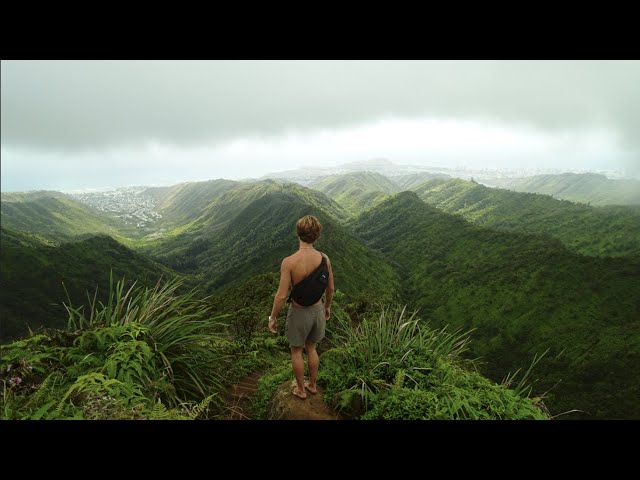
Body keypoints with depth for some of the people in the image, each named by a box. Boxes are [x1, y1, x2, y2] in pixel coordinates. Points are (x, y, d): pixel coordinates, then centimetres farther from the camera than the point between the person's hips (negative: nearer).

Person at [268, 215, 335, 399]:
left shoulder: (289, 261, -26)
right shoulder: (324, 258, -13)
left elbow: (281, 295, -22)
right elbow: (330, 288, -1)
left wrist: (272, 318, -7)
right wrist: (327, 306, 18)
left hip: (299, 313, -4)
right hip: (318, 310, 4)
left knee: (296, 351, 20)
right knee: (311, 348, 27)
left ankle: (301, 389, 36)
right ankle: (312, 385, 43)